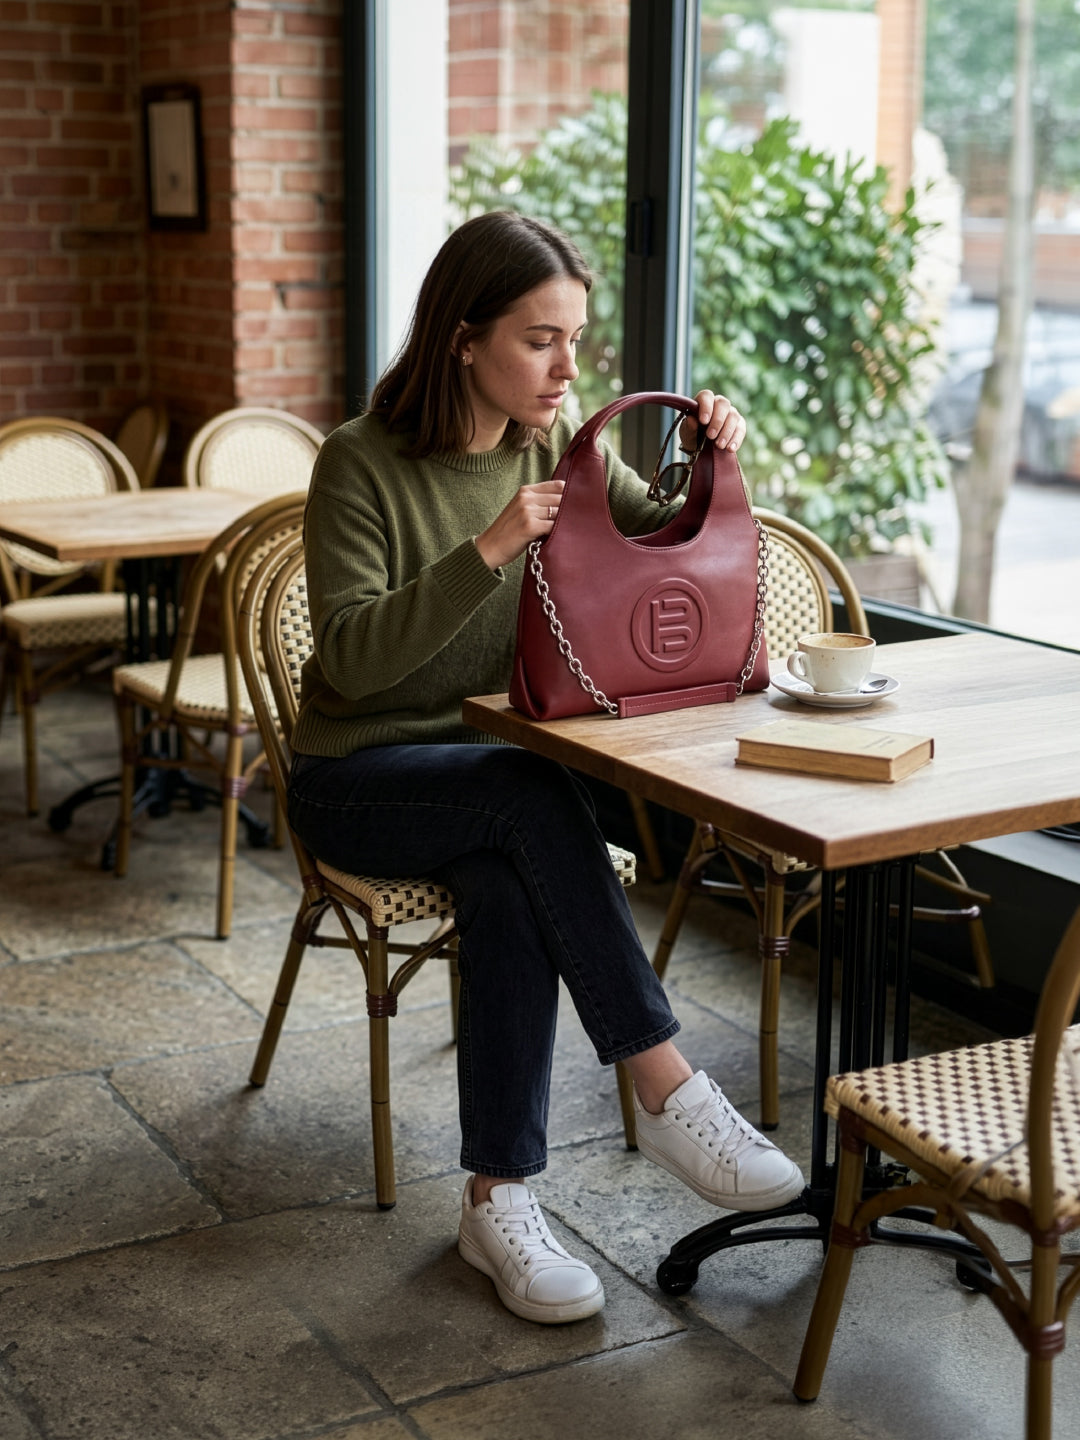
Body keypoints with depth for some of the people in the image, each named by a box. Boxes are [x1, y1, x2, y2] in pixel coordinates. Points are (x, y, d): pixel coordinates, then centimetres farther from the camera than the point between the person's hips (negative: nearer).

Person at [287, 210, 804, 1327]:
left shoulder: (560, 444, 3)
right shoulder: (364, 462, -13)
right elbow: (352, 660, -21)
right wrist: (489, 549, -30)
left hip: (490, 777, 4)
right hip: (359, 776, -4)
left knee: (510, 892, -31)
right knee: (532, 795, -34)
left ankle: (499, 1200, -21)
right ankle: (668, 1095, -29)